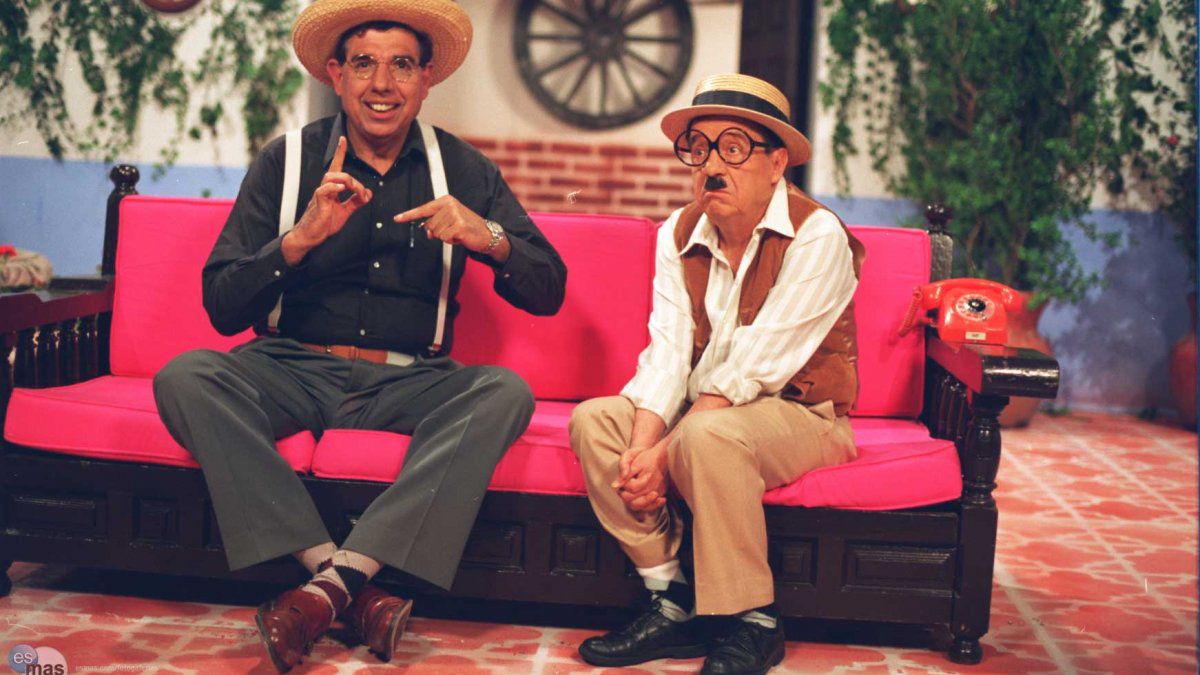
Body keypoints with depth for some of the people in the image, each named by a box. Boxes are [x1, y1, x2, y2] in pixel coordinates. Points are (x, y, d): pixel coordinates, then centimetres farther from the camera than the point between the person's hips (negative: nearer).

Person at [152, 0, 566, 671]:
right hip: (297, 370, 0)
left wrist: (488, 237, -18)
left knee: (506, 391, -29)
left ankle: (335, 582, -32)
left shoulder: (463, 169, 6)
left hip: (410, 383, 0)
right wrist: (302, 237, -18)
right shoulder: (287, 161, 4)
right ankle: (359, 587, -31)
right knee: (187, 377, -28)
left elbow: (549, 292, 2)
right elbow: (223, 308, -2)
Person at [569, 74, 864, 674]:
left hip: (800, 415, -6)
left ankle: (750, 624, -18)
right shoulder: (678, 235, 3)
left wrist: (664, 454, -24)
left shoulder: (816, 237, -16)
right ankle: (672, 603, -11)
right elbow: (667, 354, -6)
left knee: (706, 435, -34)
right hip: (698, 410, 6)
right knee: (594, 419, -15)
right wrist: (642, 445, -24)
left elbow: (751, 373, -22)